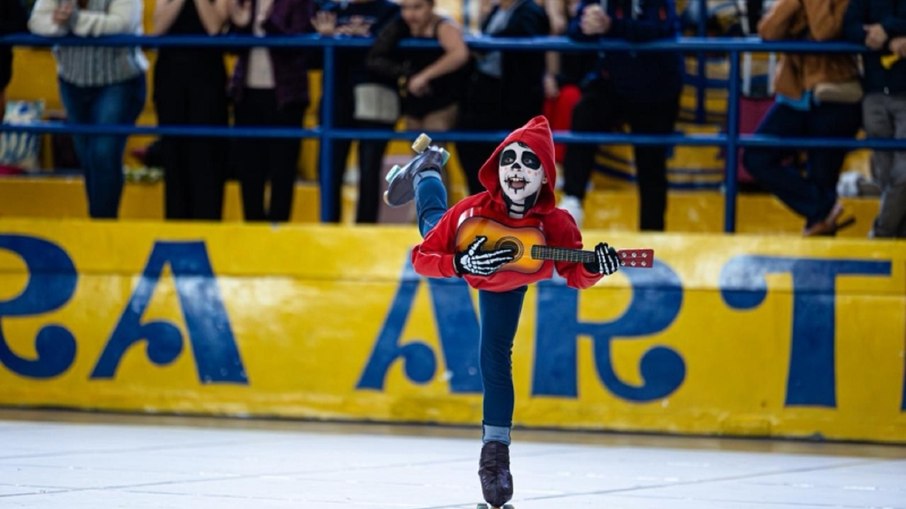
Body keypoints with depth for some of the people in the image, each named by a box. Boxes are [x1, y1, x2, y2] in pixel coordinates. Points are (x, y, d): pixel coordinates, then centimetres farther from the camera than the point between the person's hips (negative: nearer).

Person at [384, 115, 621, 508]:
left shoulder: (556, 225, -43)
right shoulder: (471, 211, -45)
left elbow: (574, 275, -28)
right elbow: (422, 258, -36)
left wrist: (595, 267, -50)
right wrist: (460, 264, -54)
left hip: (506, 287, -1)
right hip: (466, 252, 1)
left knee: (495, 363, -3)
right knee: (433, 221, 36)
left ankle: (495, 452, 12)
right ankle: (426, 171, 68)